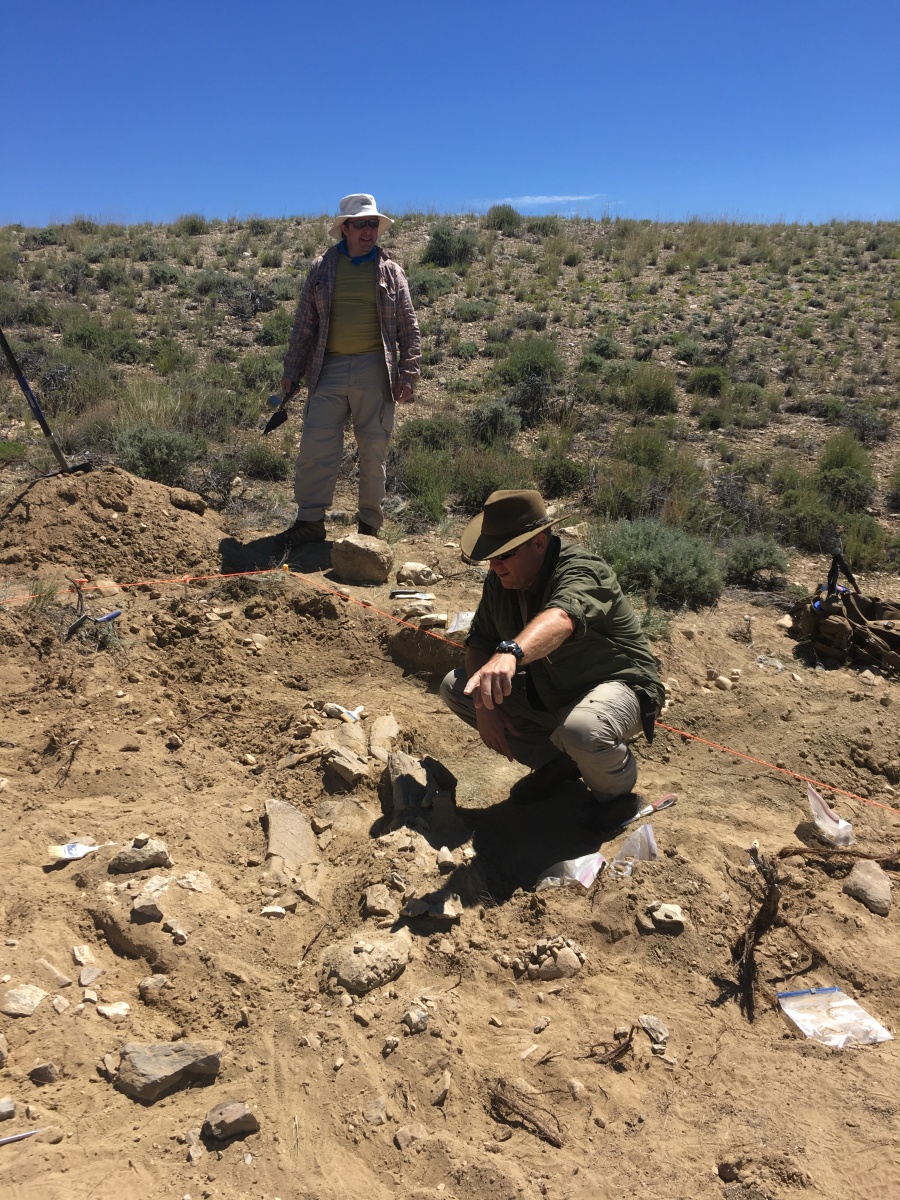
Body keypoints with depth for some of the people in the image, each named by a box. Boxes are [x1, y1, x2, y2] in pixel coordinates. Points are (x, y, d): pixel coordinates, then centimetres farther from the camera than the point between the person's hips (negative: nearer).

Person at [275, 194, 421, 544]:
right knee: (316, 446, -5)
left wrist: (408, 374, -2)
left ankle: (369, 525, 13)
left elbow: (408, 328, 7)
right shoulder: (322, 268, 11)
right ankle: (310, 519, 1)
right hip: (329, 369, 1)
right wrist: (292, 371, 8)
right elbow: (304, 325, 12)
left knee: (373, 450, 4)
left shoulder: (390, 272, 10)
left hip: (375, 371, 0)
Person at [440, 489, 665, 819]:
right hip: (545, 693, 8)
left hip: (615, 685, -7)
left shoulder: (580, 570, -27)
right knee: (455, 688, -4)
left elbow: (559, 619, -49)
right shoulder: (501, 580, -4)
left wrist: (509, 653, -69)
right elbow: (479, 640, -2)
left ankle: (616, 789, -2)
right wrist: (485, 704, -20)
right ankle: (557, 763, 6)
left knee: (581, 729, -42)